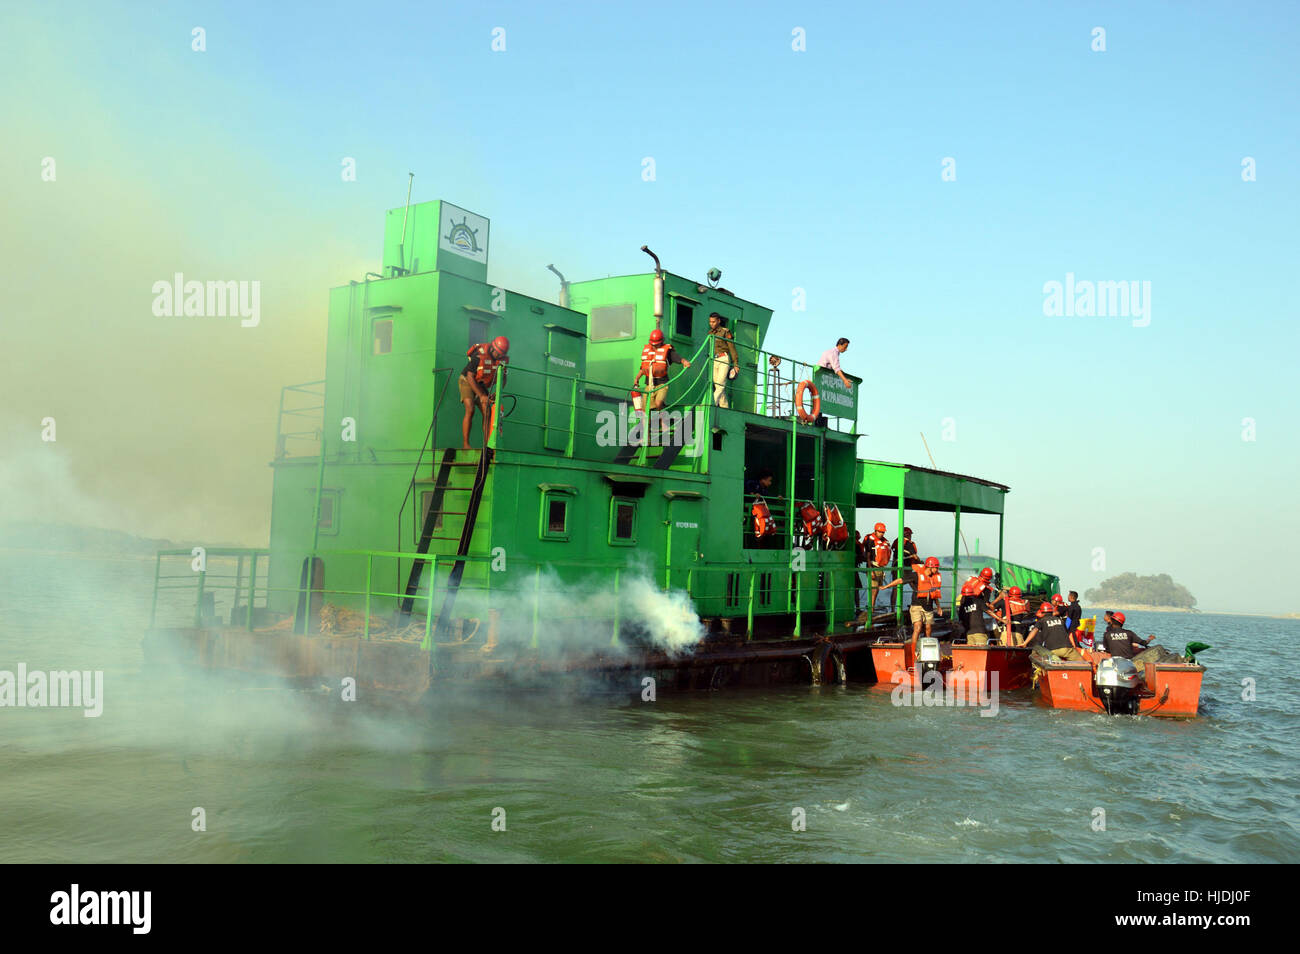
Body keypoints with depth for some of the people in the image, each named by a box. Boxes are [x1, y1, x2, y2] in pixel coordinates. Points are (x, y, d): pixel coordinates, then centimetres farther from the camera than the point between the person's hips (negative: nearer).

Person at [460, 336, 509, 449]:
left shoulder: (502, 359, -10)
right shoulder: (479, 355, -28)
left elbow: (503, 378, 1)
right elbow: (470, 377, -27)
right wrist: (481, 395, -31)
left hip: (482, 385, 5)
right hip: (468, 382, -5)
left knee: (487, 412, -9)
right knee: (470, 411, -20)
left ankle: (487, 444, -8)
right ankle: (465, 444, -20)